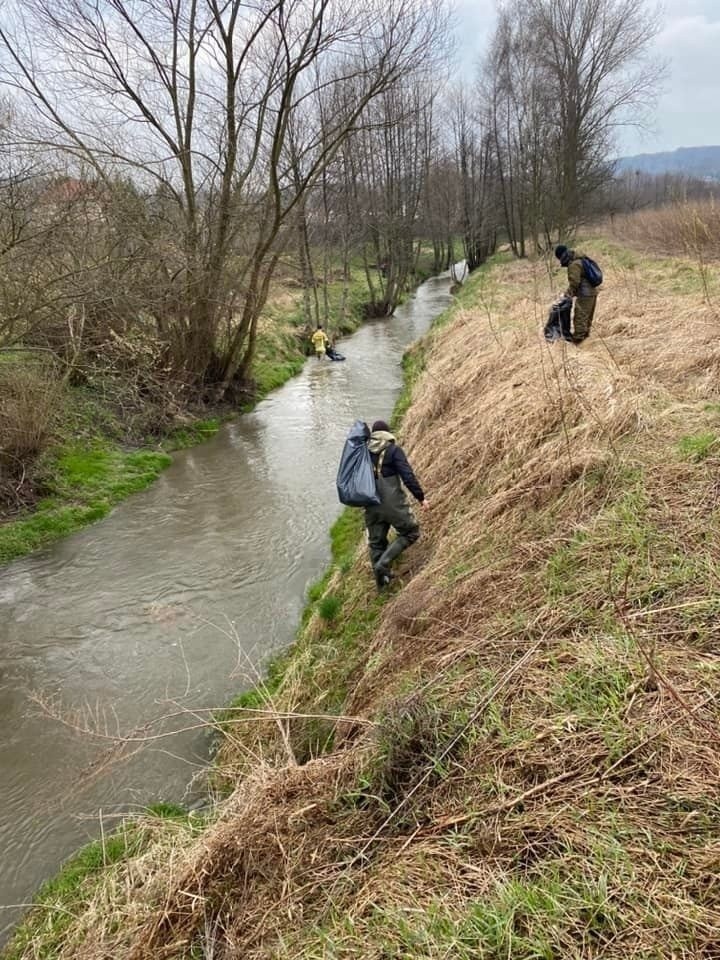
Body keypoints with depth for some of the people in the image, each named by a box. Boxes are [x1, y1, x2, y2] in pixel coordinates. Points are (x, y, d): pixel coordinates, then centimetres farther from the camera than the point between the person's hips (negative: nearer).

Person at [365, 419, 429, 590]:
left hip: (371, 506, 5)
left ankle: (382, 579, 23)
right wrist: (421, 497, -8)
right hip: (393, 504, -5)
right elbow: (408, 476, -14)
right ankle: (383, 563, -4)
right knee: (410, 533, 10)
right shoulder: (394, 450, -6)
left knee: (376, 542, 17)